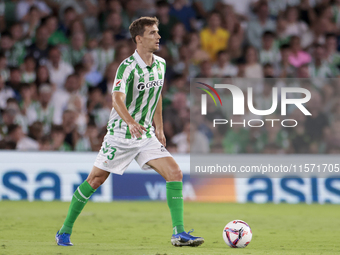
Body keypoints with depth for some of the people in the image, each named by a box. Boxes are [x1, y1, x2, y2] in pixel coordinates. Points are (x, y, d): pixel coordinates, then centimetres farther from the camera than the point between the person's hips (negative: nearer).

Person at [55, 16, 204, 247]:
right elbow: (117, 100, -31)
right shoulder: (128, 66, -18)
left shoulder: (160, 64, 4)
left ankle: (179, 233, -10)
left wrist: (159, 129, 17)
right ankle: (65, 231, 15)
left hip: (146, 134, 6)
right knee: (95, 180, 1)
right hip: (120, 134, -6)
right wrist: (131, 123, -48)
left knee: (175, 173, -10)